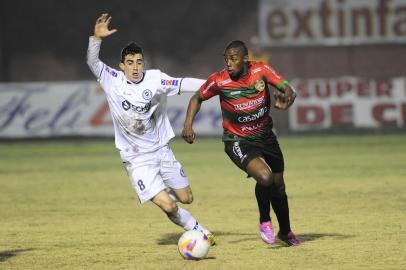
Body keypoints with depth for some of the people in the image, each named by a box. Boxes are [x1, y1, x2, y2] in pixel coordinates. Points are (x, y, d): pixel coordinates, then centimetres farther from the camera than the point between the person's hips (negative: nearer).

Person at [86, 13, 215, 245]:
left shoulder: (155, 79, -8)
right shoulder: (113, 81, -7)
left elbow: (183, 84, -15)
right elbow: (93, 62, -17)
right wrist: (97, 38, -34)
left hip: (162, 150, 2)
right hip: (136, 160, -2)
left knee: (186, 198, 10)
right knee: (168, 205, -11)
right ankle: (197, 230, 13)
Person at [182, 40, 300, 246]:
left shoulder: (261, 71, -14)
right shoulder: (218, 81, -17)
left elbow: (289, 90, -16)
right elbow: (197, 98, 1)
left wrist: (286, 98, -39)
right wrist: (188, 125, -11)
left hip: (265, 137, 4)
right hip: (238, 142, -4)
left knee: (278, 186, 16)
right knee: (264, 176, -29)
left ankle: (285, 231, 42)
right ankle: (264, 222, -1)